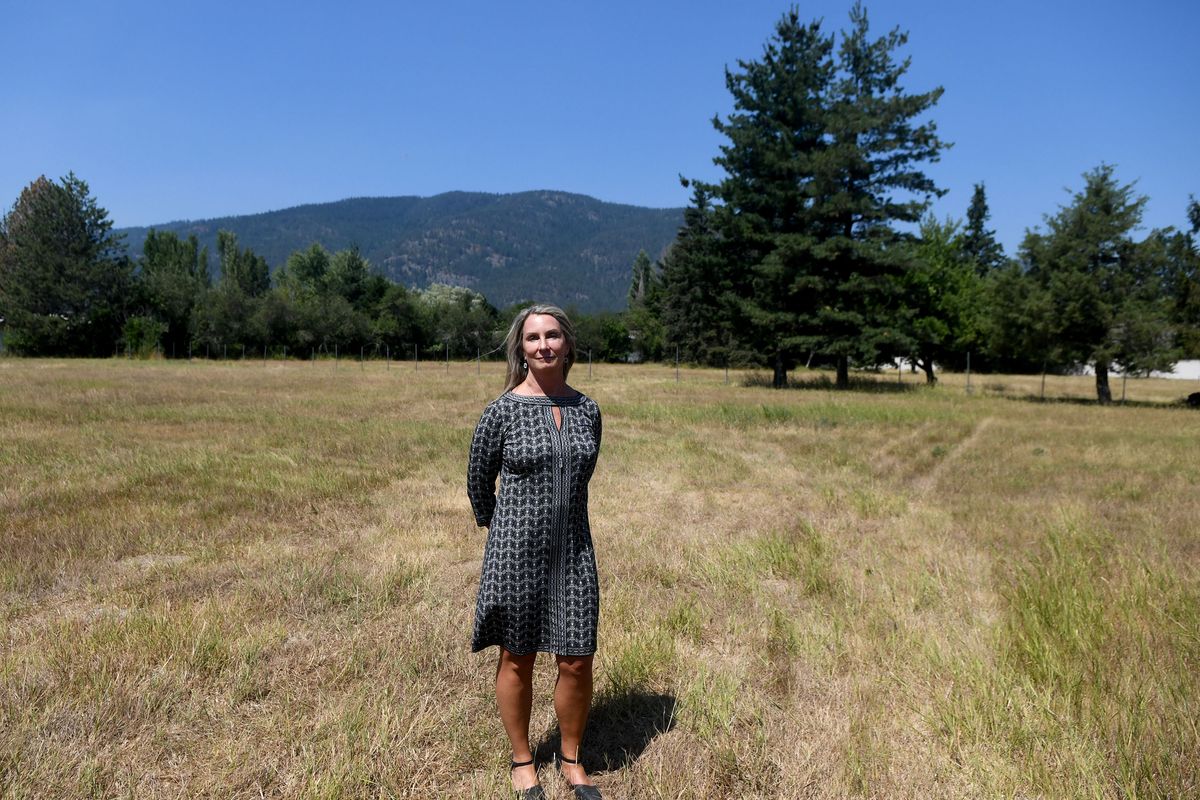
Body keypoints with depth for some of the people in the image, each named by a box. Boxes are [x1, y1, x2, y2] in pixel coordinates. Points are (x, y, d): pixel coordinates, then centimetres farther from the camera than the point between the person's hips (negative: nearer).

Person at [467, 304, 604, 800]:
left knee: (577, 663, 7)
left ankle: (571, 758, 32)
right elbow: (478, 482, 4)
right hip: (516, 553, -3)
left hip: (573, 552, 3)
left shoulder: (587, 410, 2)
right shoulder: (501, 412, -9)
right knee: (517, 661, 11)